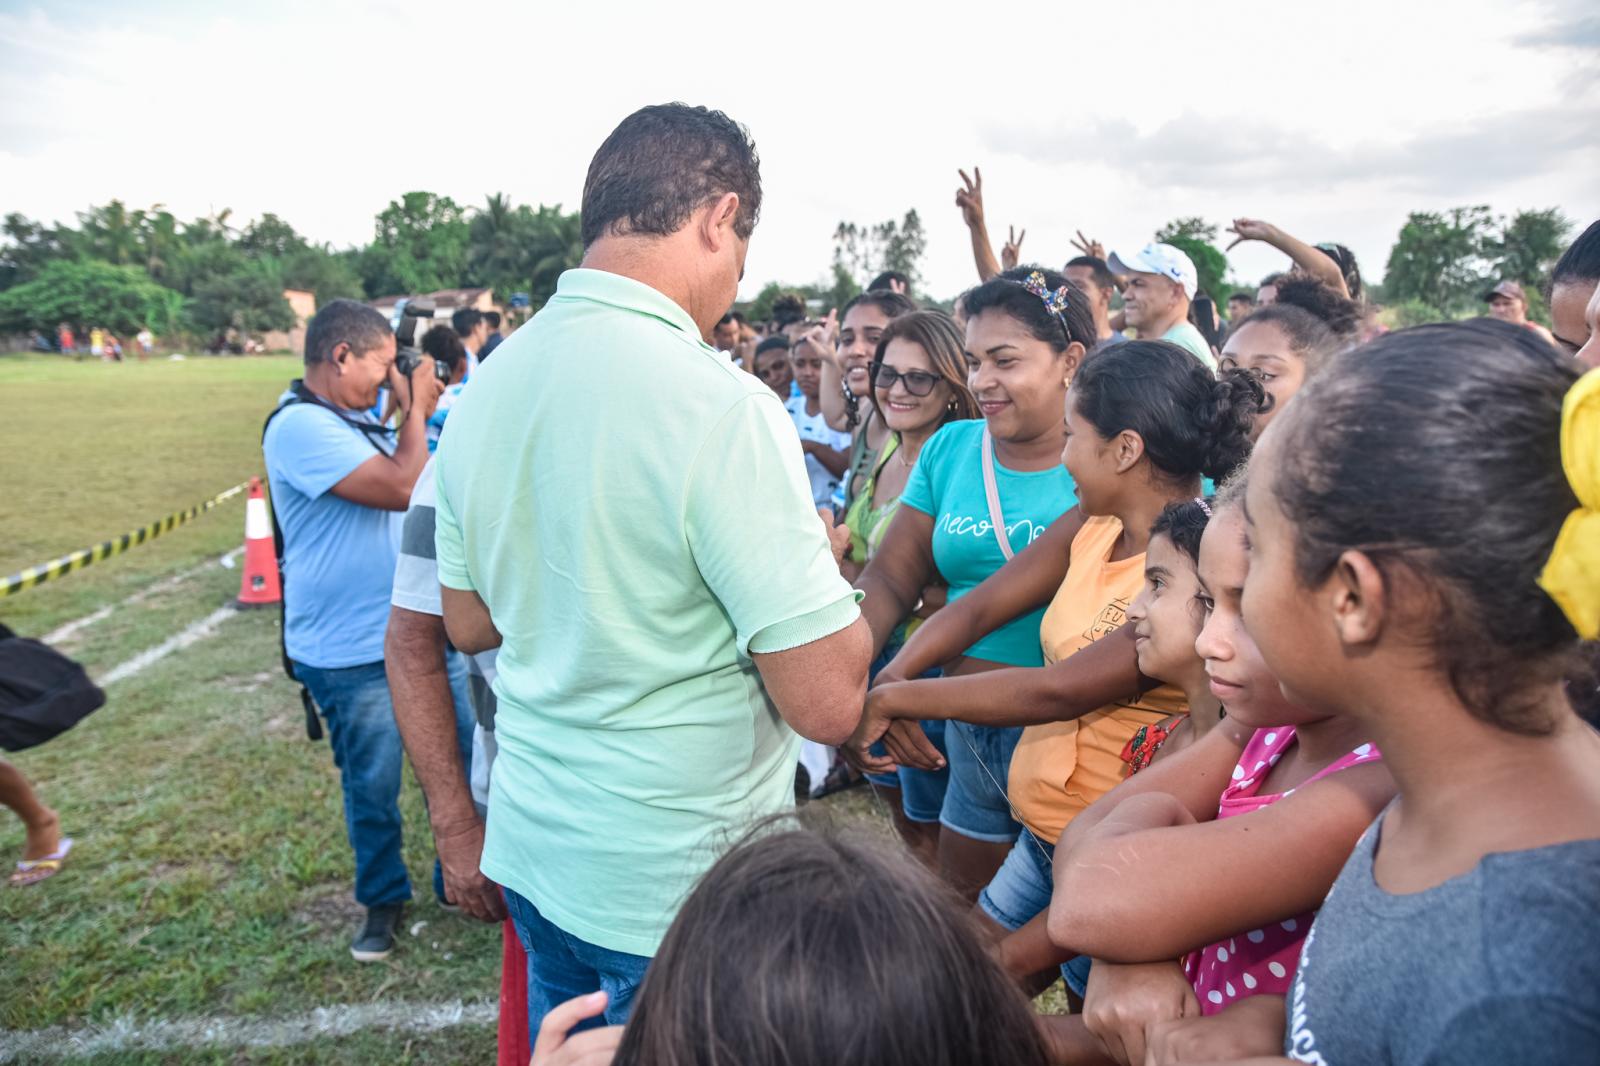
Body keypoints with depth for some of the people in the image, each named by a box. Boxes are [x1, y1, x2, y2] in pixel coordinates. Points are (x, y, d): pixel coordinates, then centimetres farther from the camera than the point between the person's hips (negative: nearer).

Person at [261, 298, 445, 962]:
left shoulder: (357, 422, 11)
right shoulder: (300, 426, -19)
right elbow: (402, 488, -25)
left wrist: (414, 410, 4)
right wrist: (417, 406, -14)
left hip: (414, 628, 8)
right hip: (351, 652, -8)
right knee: (373, 786, 8)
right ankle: (384, 900, 29)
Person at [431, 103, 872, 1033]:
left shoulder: (486, 388, -2)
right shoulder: (721, 406, -25)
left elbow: (468, 623, 10)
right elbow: (828, 702, -23)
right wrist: (824, 562, -5)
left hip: (532, 850, 6)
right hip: (679, 885, -6)